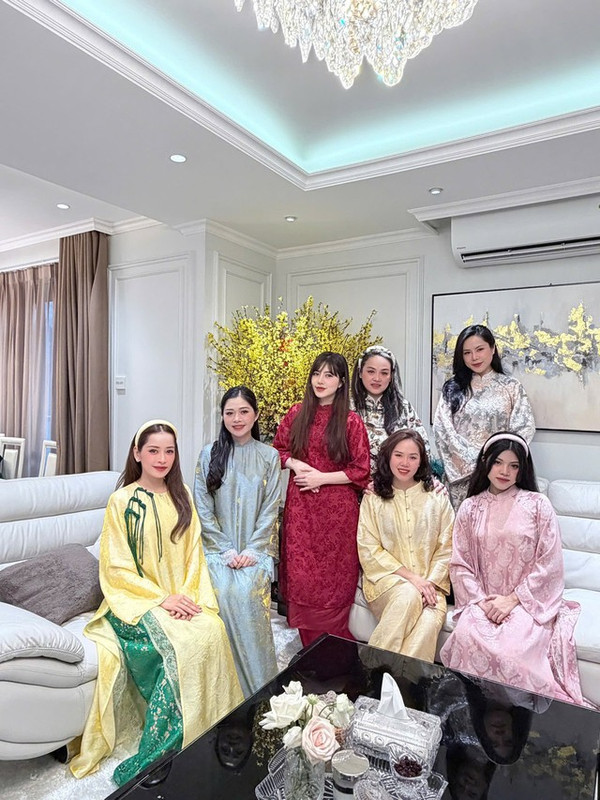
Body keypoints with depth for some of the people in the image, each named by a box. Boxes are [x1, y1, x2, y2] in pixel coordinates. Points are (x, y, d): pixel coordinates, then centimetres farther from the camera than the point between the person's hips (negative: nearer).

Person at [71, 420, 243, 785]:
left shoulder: (182, 496, 8)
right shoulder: (122, 501, -4)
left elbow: (193, 553, 8)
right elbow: (118, 567, -6)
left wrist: (188, 594, -10)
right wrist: (162, 598, -16)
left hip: (183, 596, 4)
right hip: (138, 598, -3)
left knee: (213, 630, -26)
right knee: (182, 643, -30)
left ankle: (214, 727, -9)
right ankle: (164, 750, -15)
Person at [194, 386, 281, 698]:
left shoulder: (269, 456, 4)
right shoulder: (209, 455, 5)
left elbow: (270, 509, 1)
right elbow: (203, 509, 1)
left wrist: (252, 550, -11)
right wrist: (226, 550, -8)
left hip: (255, 548, 0)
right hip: (218, 547, 1)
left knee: (247, 590, -26)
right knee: (223, 590, -26)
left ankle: (259, 686, -8)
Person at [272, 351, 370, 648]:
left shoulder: (351, 421, -5)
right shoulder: (296, 414, 5)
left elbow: (361, 470, -5)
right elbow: (278, 450, 15)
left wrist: (321, 478, -11)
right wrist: (296, 464, -5)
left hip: (337, 509, -3)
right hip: (300, 506, 3)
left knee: (332, 580, 4)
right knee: (301, 577, 6)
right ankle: (309, 648, 25)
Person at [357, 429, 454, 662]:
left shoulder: (436, 497, 7)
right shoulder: (373, 498, 2)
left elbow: (446, 547, 4)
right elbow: (369, 549, -4)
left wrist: (431, 582, -11)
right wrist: (411, 577, -12)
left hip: (429, 582, 1)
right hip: (387, 577, -1)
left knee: (430, 622, -31)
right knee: (409, 596, -34)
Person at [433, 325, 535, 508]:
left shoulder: (511, 386, 7)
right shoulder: (452, 388, 8)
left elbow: (524, 428, 0)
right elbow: (442, 429, -1)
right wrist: (475, 461, -10)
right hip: (462, 475, 1)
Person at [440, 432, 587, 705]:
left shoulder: (537, 504, -2)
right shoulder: (470, 508, 5)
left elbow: (549, 563, -5)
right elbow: (459, 564, 4)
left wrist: (512, 599, -12)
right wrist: (481, 600, -11)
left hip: (528, 601, -2)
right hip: (483, 601, 2)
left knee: (513, 648, -30)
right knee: (466, 637, -28)